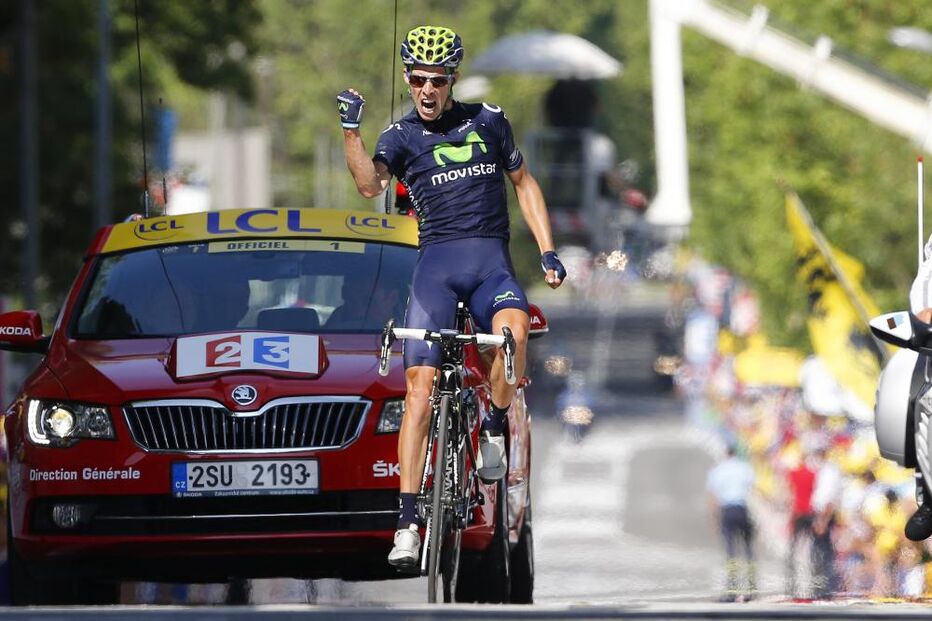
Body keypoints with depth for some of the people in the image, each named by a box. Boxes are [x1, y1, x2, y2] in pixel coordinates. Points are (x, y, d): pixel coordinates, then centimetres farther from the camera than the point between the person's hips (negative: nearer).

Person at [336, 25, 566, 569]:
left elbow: (524, 182, 20)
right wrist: (351, 129, -26)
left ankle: (494, 432, -7)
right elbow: (369, 183, -12)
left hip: (491, 260, 0)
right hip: (437, 263, 0)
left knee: (513, 328, -34)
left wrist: (548, 251, 11)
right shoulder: (403, 136, 6)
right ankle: (409, 523, -10)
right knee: (421, 389, -11)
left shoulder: (488, 121, 11)